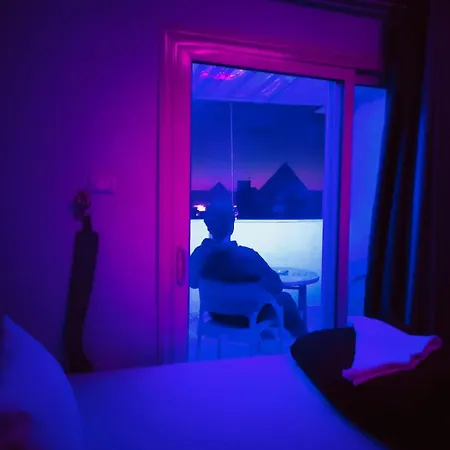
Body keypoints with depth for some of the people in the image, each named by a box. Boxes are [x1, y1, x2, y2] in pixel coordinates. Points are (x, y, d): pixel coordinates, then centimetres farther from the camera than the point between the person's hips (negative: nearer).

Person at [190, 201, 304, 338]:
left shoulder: (199, 254, -19)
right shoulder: (246, 255, -33)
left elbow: (193, 284, 0)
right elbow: (277, 286, -21)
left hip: (217, 314, 5)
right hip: (247, 317, -5)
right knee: (286, 299, 21)